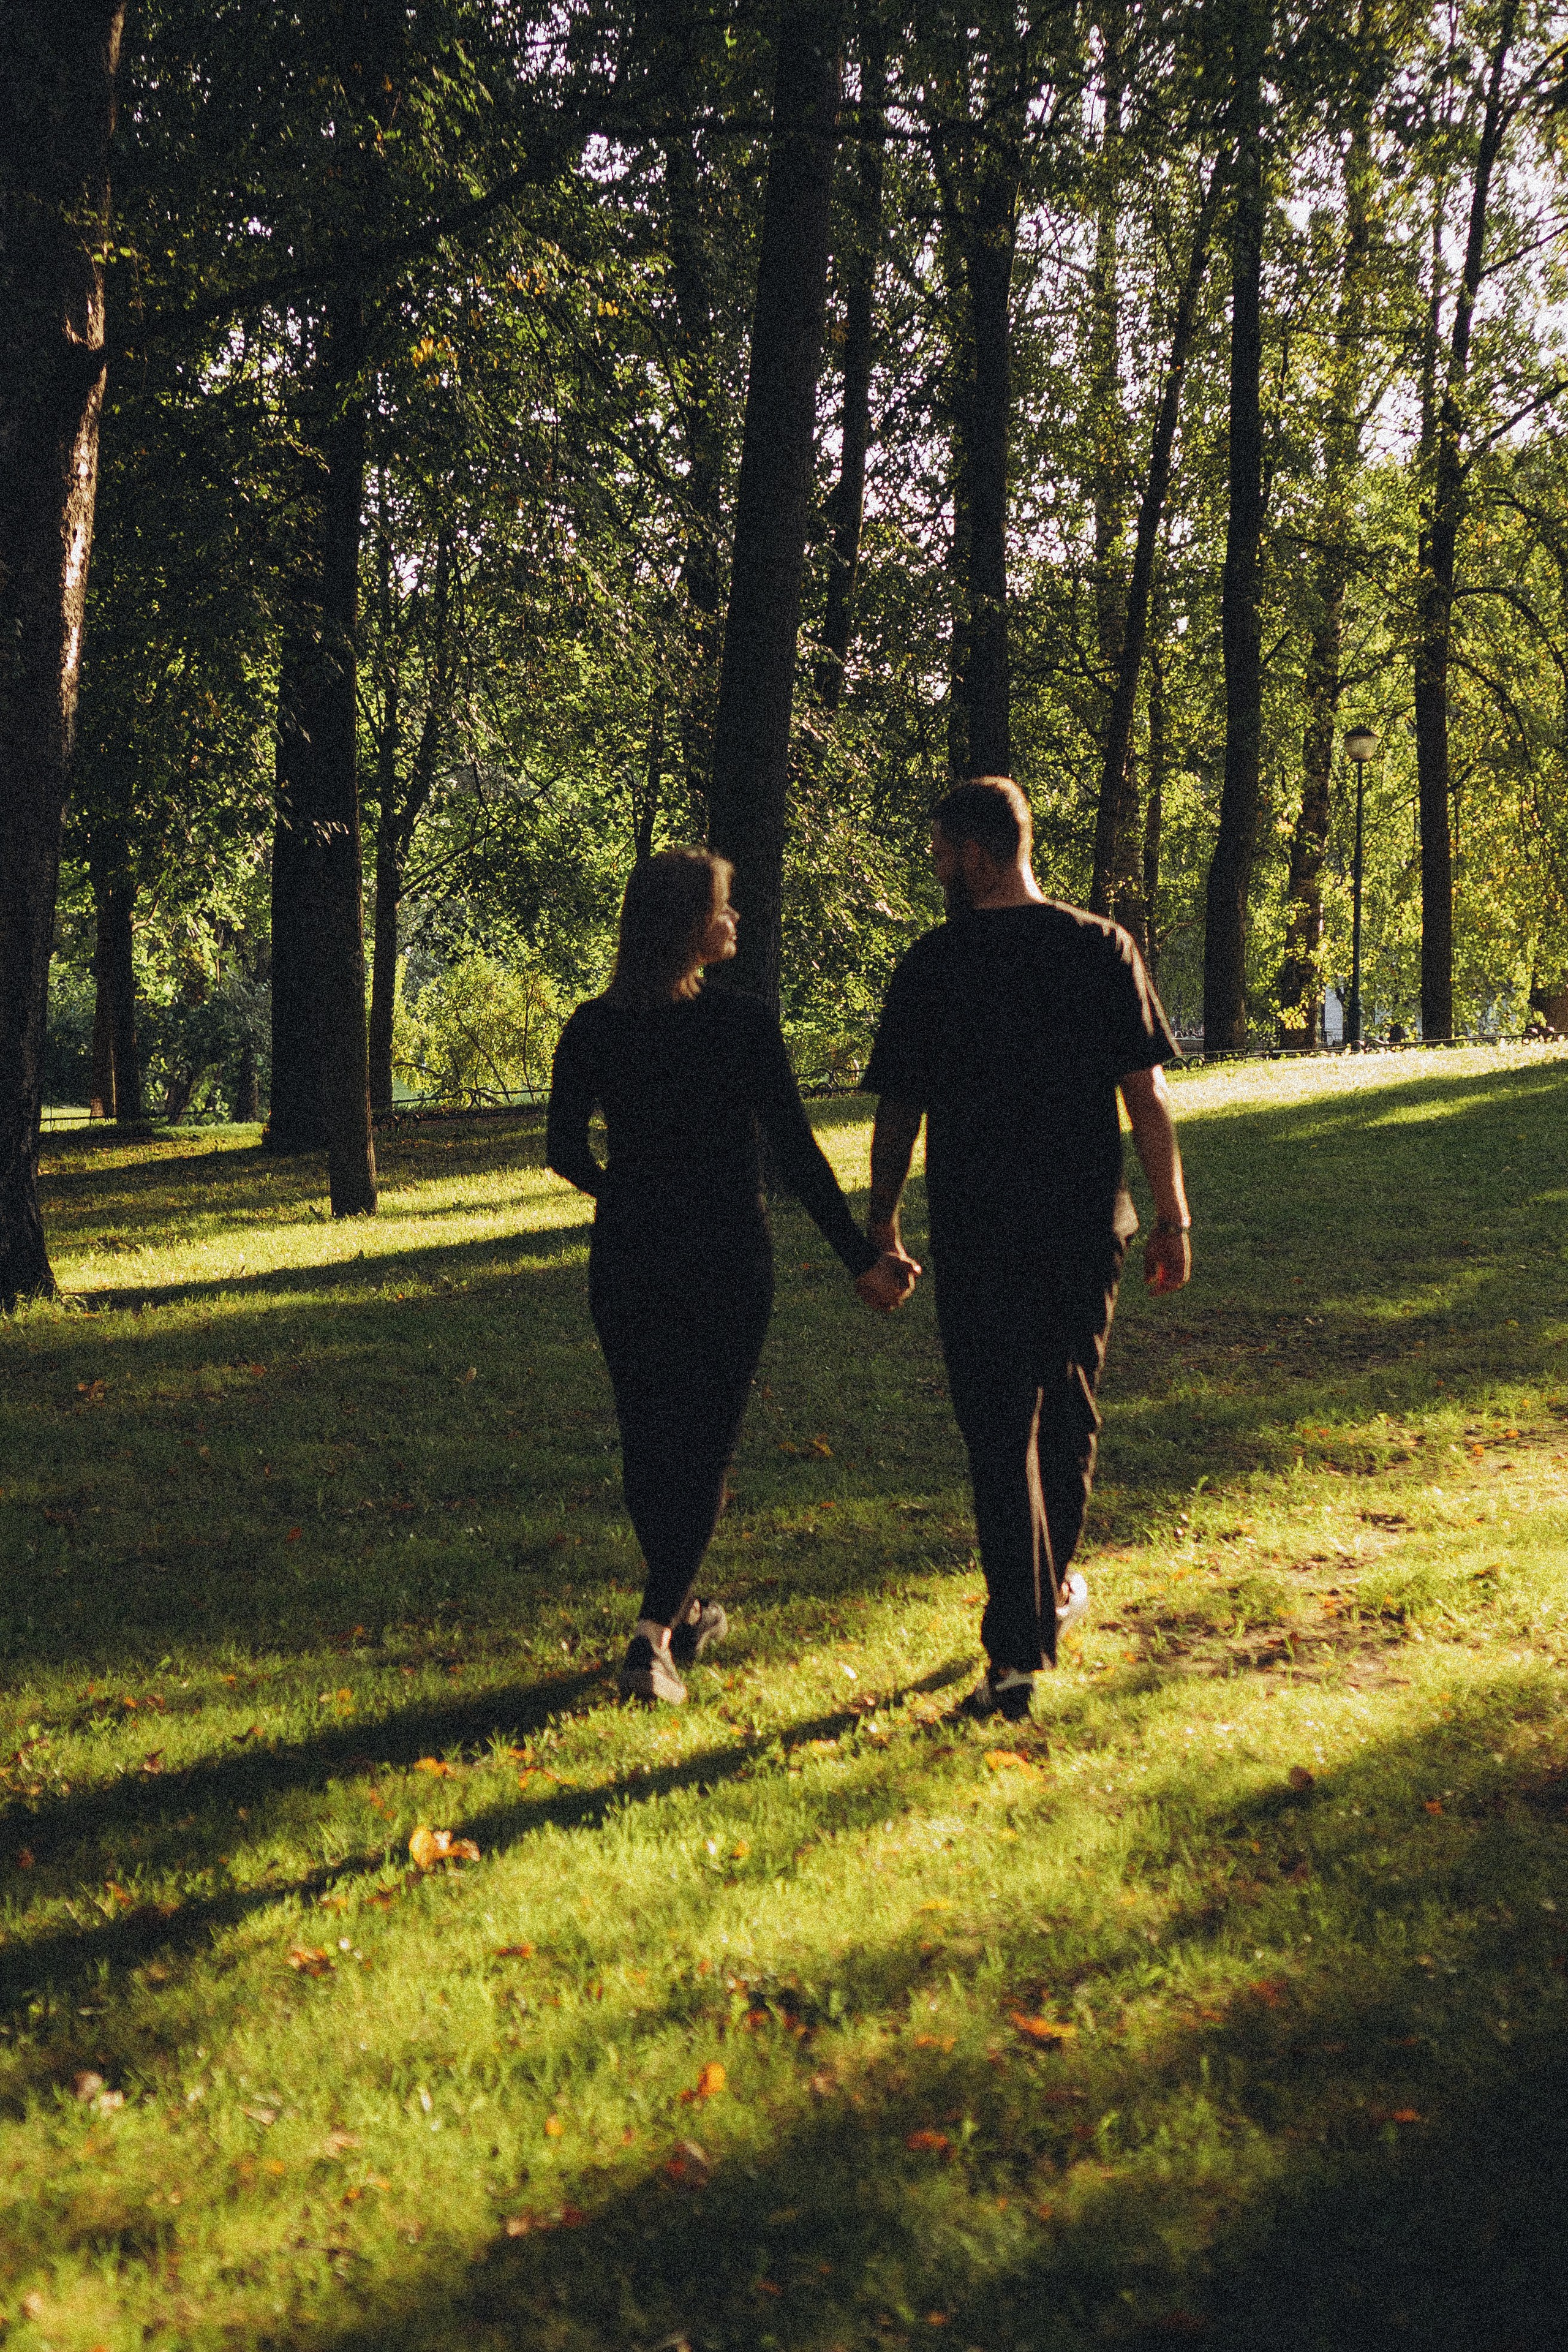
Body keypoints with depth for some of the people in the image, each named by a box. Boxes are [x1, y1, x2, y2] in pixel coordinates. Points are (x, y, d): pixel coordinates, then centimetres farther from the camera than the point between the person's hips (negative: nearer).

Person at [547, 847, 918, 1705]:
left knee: (648, 1439, 17)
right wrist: (861, 1257, -8)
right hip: (725, 1256, -3)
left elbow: (563, 1150, 4)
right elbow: (795, 1152, -12)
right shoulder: (743, 1022, -11)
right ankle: (654, 1632, -11)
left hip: (628, 1254, 3)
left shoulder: (592, 1028, -1)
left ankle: (680, 1614, 32)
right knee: (704, 1442, 4)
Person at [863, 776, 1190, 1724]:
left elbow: (899, 1110, 1)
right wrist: (1174, 1218, 4)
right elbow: (1147, 1095, -2)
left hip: (977, 1235, -2)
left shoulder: (934, 963, -5)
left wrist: (882, 1221, 13)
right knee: (1069, 1411, 21)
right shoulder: (1103, 949, -1)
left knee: (1000, 1430, 1)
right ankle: (1054, 1586, 39)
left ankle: (1020, 1653, -4)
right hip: (1087, 1221, 3)